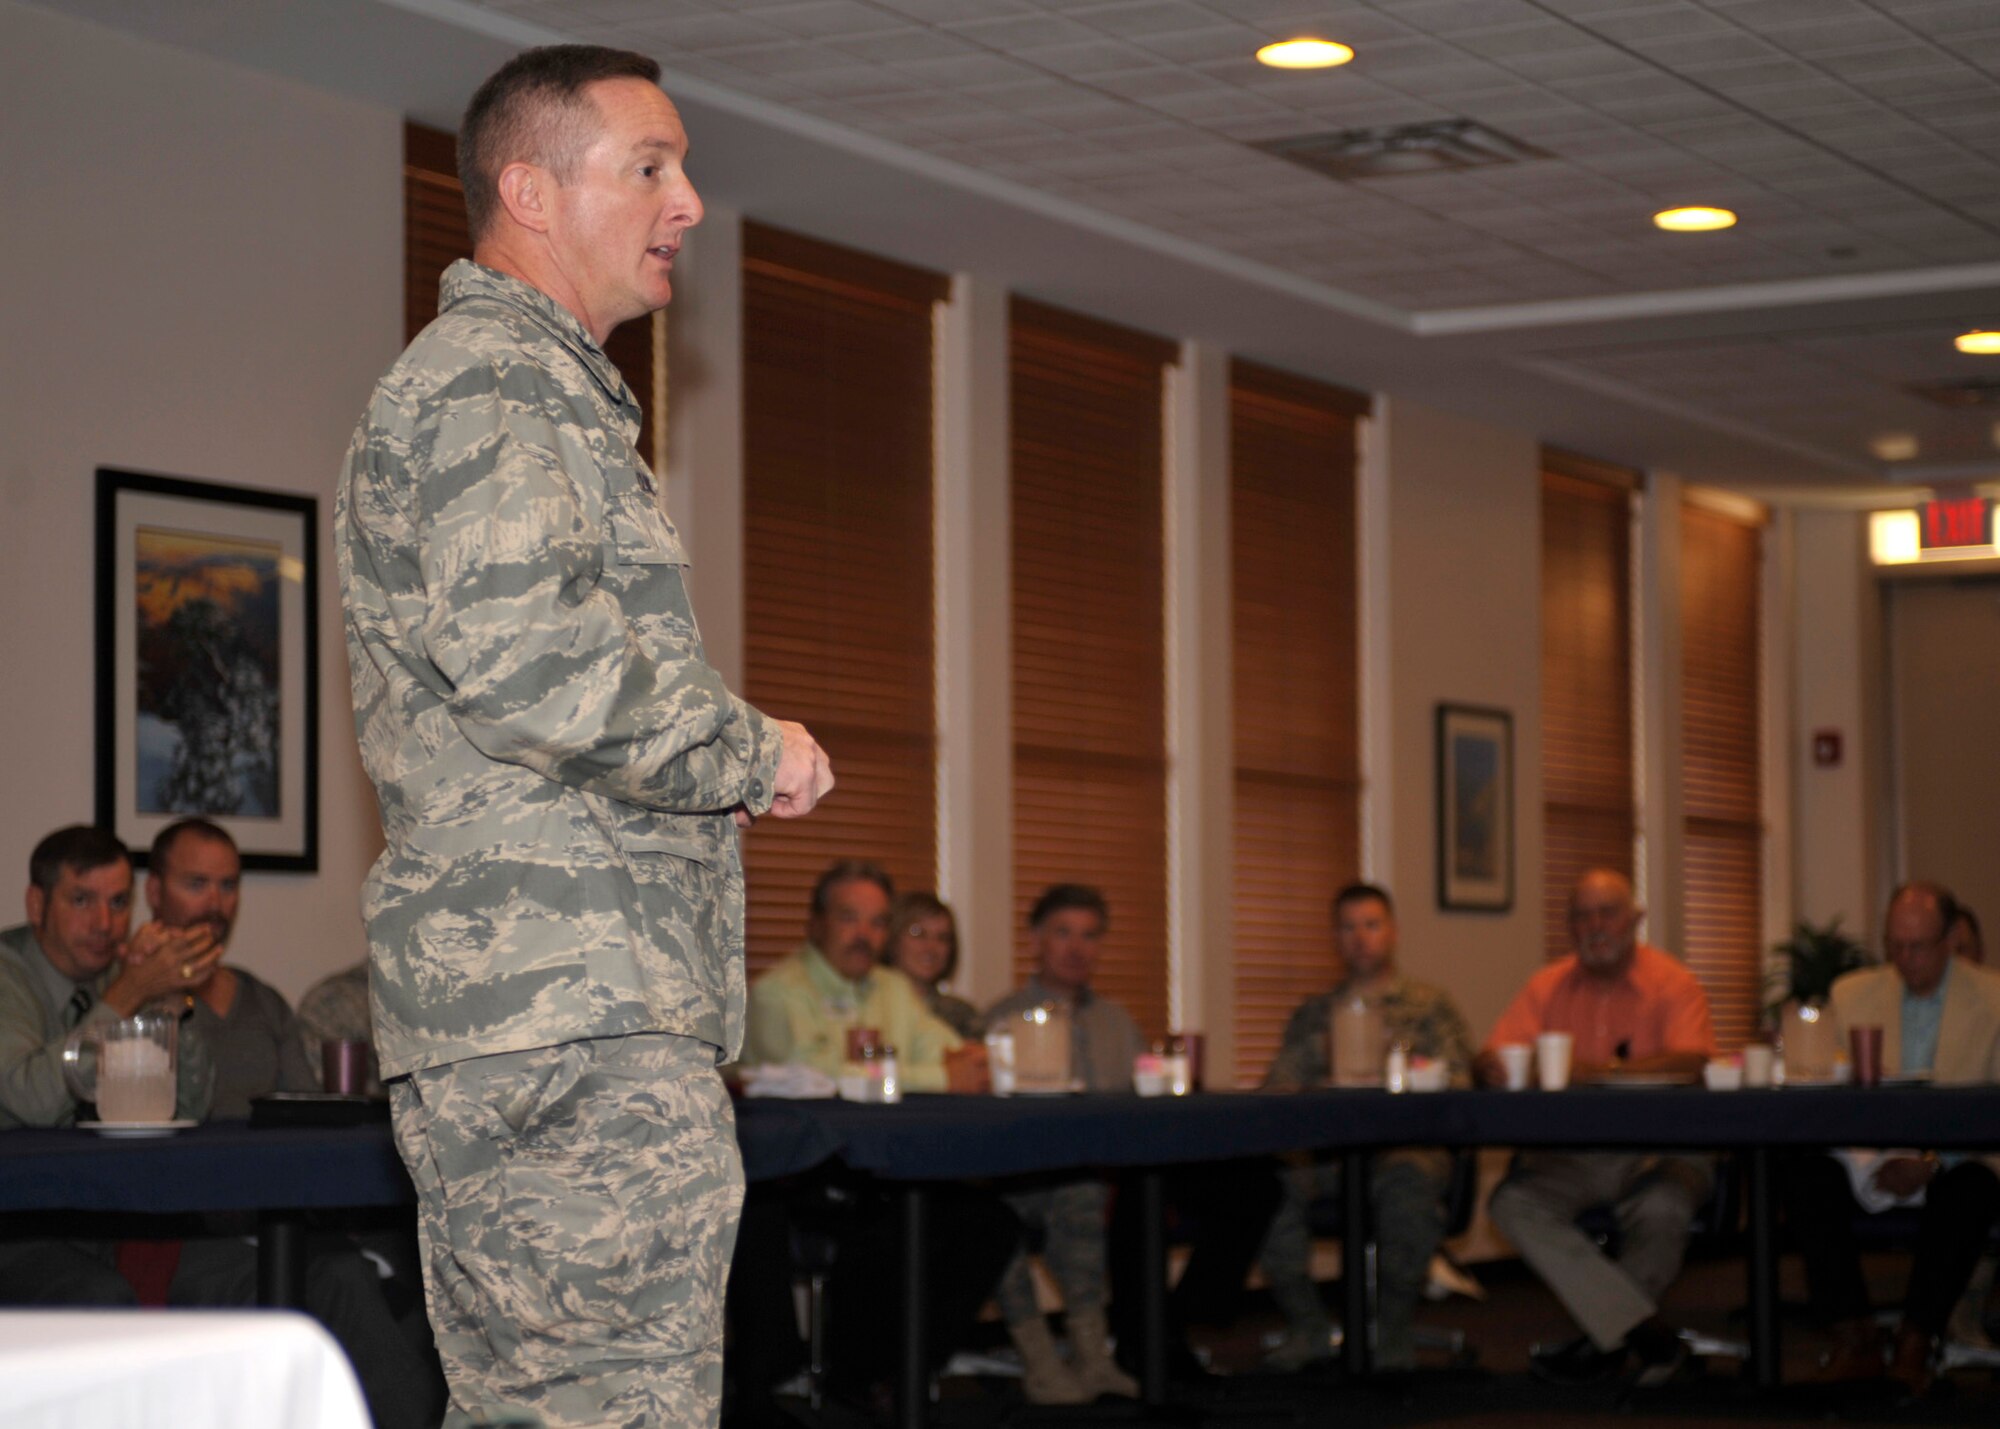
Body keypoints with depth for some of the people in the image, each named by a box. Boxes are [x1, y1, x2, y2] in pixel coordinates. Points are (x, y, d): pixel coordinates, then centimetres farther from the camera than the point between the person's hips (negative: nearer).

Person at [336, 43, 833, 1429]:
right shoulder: (480, 386, -8)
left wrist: (730, 758, 21)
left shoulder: (554, 395, 27)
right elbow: (530, 663, -23)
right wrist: (752, 753, -9)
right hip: (567, 1006, -11)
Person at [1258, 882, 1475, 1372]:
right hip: (1325, 1153, 2)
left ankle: (1393, 1327, -21)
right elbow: (1279, 1085, 17)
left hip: (1405, 1147, -2)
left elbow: (1455, 1085, 6)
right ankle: (1308, 1323, -15)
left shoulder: (1428, 1006, 18)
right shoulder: (1313, 1014, 27)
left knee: (1410, 1180, -40)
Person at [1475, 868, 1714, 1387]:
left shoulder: (1673, 984, 2)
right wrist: (1493, 1067, -23)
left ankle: (1603, 1342, -13)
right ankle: (1647, 1333, -30)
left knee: (1661, 1207, -35)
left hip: (1655, 1151, -3)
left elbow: (1690, 1063, -16)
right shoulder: (1547, 987, 13)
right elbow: (1490, 1062, 5)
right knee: (1512, 1202, -25)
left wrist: (1599, 1071, -29)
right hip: (1568, 1156, 3)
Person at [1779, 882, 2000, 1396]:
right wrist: (1868, 1161, -15)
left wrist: (1931, 1162, -17)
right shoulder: (1852, 993, 10)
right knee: (1802, 1171, -27)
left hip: (1950, 1163, -2)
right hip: (1870, 1161, 3)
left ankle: (1916, 1339, -26)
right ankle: (1854, 1335, -22)